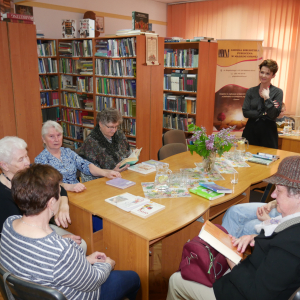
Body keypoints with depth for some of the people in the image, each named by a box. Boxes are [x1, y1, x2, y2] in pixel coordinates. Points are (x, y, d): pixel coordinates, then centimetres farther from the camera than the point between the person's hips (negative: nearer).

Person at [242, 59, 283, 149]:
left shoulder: (278, 92, -1)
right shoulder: (251, 91, 6)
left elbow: (274, 115, -11)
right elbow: (245, 112, -4)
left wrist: (267, 98, -16)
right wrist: (263, 114, -10)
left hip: (268, 132, -2)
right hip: (250, 131, 2)